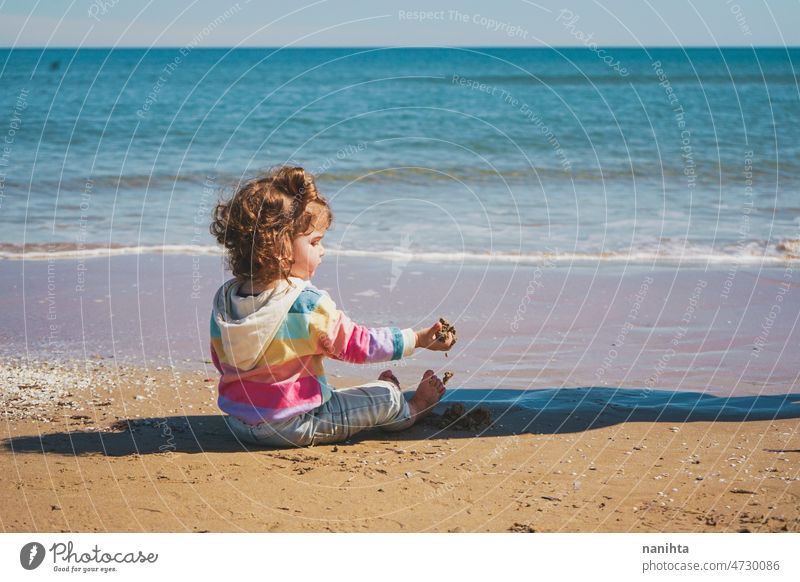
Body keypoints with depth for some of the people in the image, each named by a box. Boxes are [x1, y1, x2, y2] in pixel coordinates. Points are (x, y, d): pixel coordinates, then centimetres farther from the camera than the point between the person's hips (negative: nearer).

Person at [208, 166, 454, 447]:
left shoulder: (224, 297, -2)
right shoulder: (308, 304, -22)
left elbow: (221, 360, 10)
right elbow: (357, 344, -12)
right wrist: (418, 339, 0)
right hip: (293, 427, -7)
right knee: (386, 395, 10)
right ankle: (408, 412, 38)